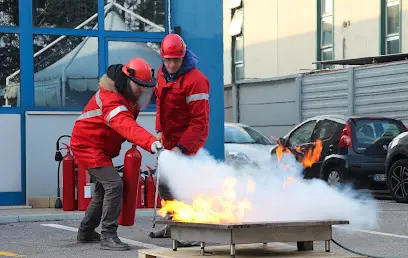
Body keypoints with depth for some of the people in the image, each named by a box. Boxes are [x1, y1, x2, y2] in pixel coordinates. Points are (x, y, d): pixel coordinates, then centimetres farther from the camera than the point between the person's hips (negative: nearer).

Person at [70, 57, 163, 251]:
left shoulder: (127, 95, 2)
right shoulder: (110, 99, -31)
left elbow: (128, 124, 14)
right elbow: (126, 125, -48)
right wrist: (150, 142, -63)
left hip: (101, 148, 11)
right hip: (88, 146, -11)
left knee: (103, 188, 20)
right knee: (114, 184, -21)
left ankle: (86, 232, 35)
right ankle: (108, 236, -20)